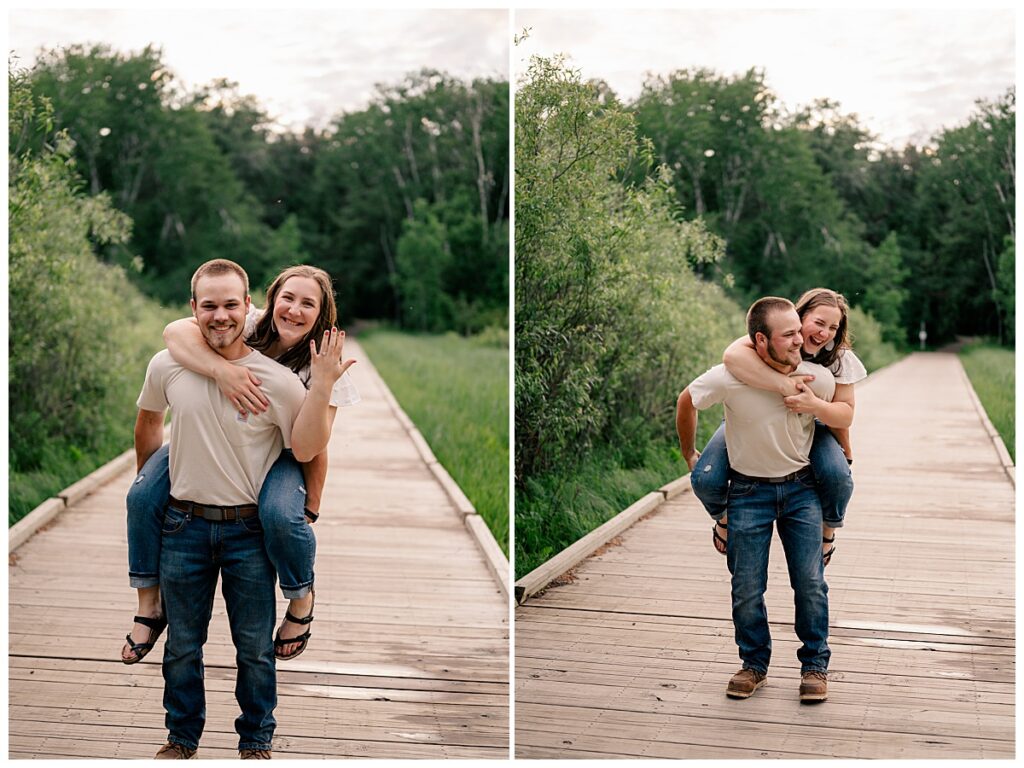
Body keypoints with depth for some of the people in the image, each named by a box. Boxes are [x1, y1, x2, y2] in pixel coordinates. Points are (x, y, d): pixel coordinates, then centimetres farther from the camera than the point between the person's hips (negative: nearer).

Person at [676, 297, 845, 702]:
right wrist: (689, 454, 11)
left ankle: (815, 666, 18)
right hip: (749, 490, -1)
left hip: (801, 488, 1)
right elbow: (686, 402, -2)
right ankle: (754, 664, 24)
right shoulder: (728, 379, -23)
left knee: (810, 583, -1)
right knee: (747, 589, 3)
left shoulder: (819, 379, -17)